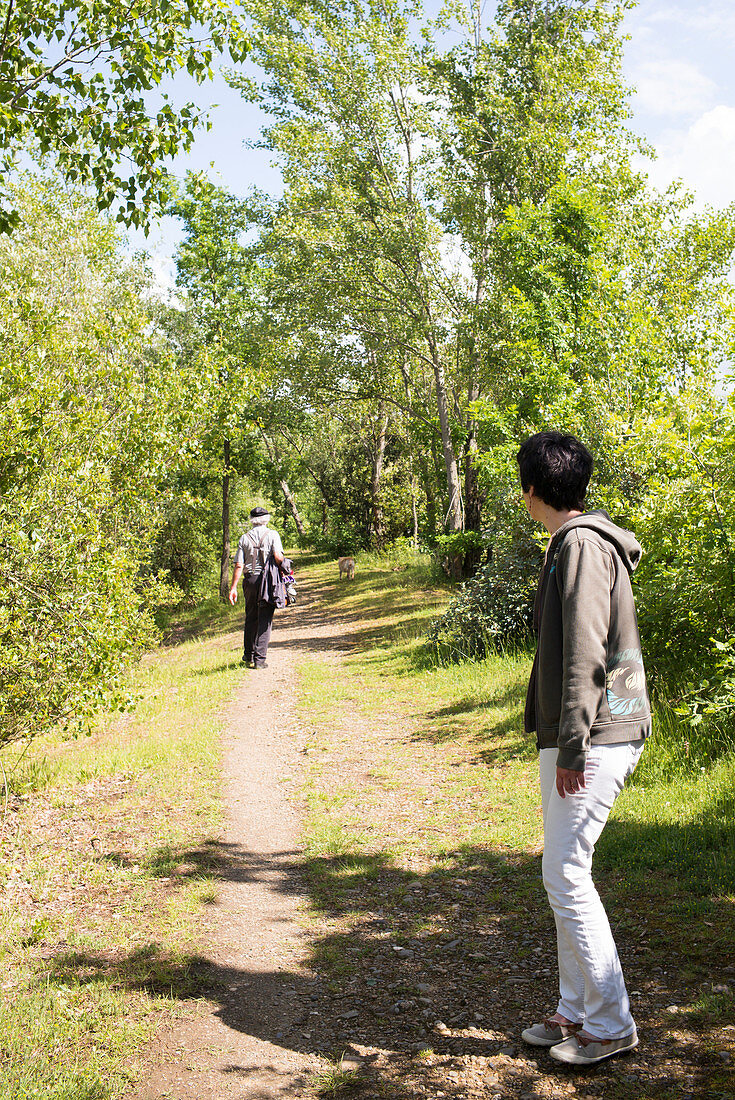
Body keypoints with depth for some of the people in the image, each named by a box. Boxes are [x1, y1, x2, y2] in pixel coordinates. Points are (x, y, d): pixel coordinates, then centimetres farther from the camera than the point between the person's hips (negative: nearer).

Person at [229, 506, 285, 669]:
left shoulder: (245, 538, 6)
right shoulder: (272, 535, -2)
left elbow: (239, 565, 0)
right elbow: (278, 557, -16)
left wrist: (233, 587, 0)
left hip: (250, 580, 3)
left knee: (250, 619, 16)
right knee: (265, 620, 0)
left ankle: (248, 655, 26)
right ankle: (259, 659, -3)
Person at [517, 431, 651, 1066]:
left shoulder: (582, 544, -15)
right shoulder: (572, 543, 17)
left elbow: (585, 655, -21)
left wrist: (572, 749, -21)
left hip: (596, 739, -10)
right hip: (571, 737, 10)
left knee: (567, 876, -5)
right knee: (564, 876, 14)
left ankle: (611, 1025, 7)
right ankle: (576, 1010, 25)